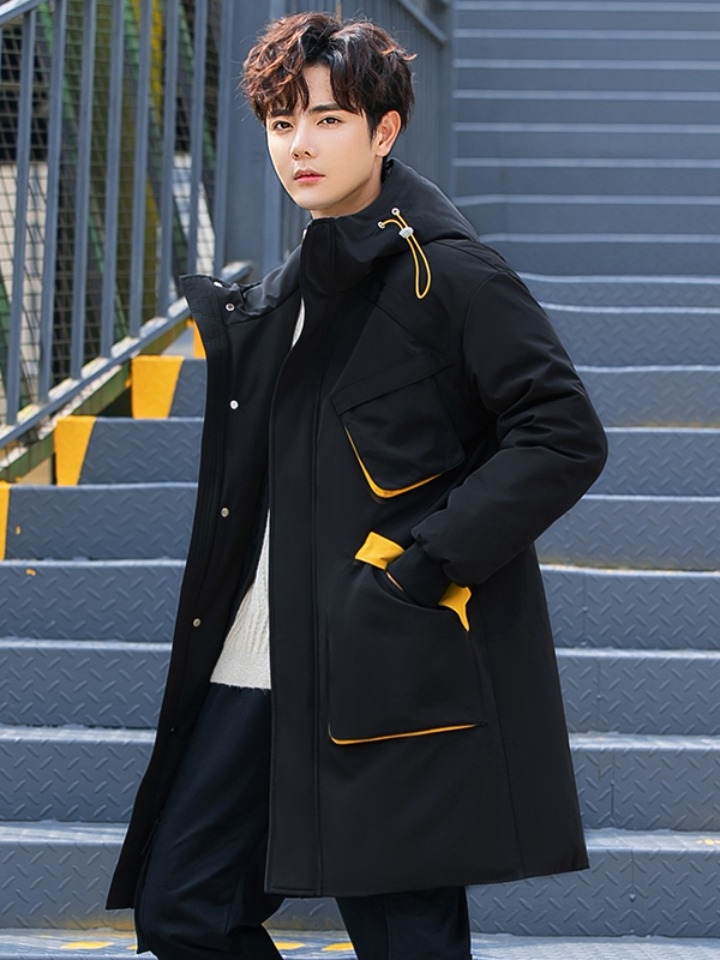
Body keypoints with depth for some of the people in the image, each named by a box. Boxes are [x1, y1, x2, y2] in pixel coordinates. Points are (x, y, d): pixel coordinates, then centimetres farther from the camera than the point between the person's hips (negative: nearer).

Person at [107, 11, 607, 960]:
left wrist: (429, 562, -18)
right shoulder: (292, 287, 17)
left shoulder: (447, 271, -8)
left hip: (396, 668, -8)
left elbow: (565, 436, -14)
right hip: (265, 664, 8)